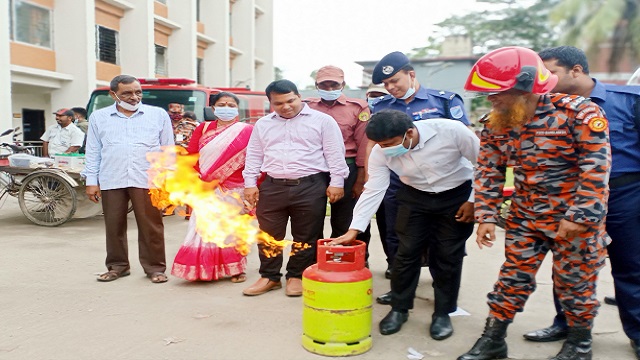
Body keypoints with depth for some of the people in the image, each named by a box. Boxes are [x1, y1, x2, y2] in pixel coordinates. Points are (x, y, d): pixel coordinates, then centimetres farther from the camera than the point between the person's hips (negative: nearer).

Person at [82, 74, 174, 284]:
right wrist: (91, 181, 6)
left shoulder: (158, 115, 8)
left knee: (151, 227, -1)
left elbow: (168, 150, 9)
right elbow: (93, 152, 13)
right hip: (111, 181, 2)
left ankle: (154, 267, 10)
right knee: (114, 226, 8)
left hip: (148, 180, -2)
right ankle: (117, 266, 22)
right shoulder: (98, 117, 13)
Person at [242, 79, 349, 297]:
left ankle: (297, 276, 20)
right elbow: (254, 156, 16)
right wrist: (250, 183, 8)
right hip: (272, 186, 3)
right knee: (268, 235, 7)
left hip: (311, 186, -3)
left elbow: (335, 154, -1)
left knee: (305, 237, 5)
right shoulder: (263, 124, 13)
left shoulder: (322, 120, 1)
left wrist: (336, 182, -7)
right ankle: (269, 276, 22)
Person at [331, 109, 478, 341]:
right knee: (407, 252, 0)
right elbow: (373, 191, -16)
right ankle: (399, 308, 18)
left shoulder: (451, 131, -30)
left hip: (457, 195, -2)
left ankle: (443, 313, 19)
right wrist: (353, 230, -20)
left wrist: (474, 200, -13)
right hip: (414, 197, 2)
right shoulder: (380, 152, -20)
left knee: (448, 255, 1)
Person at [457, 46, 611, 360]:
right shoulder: (495, 124, -4)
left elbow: (596, 167, -18)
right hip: (524, 217, 4)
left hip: (576, 218, -4)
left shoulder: (578, 112, -18)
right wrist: (485, 216, -5)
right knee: (513, 277, 9)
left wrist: (580, 216, -20)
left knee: (575, 281, 10)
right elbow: (489, 172, 1)